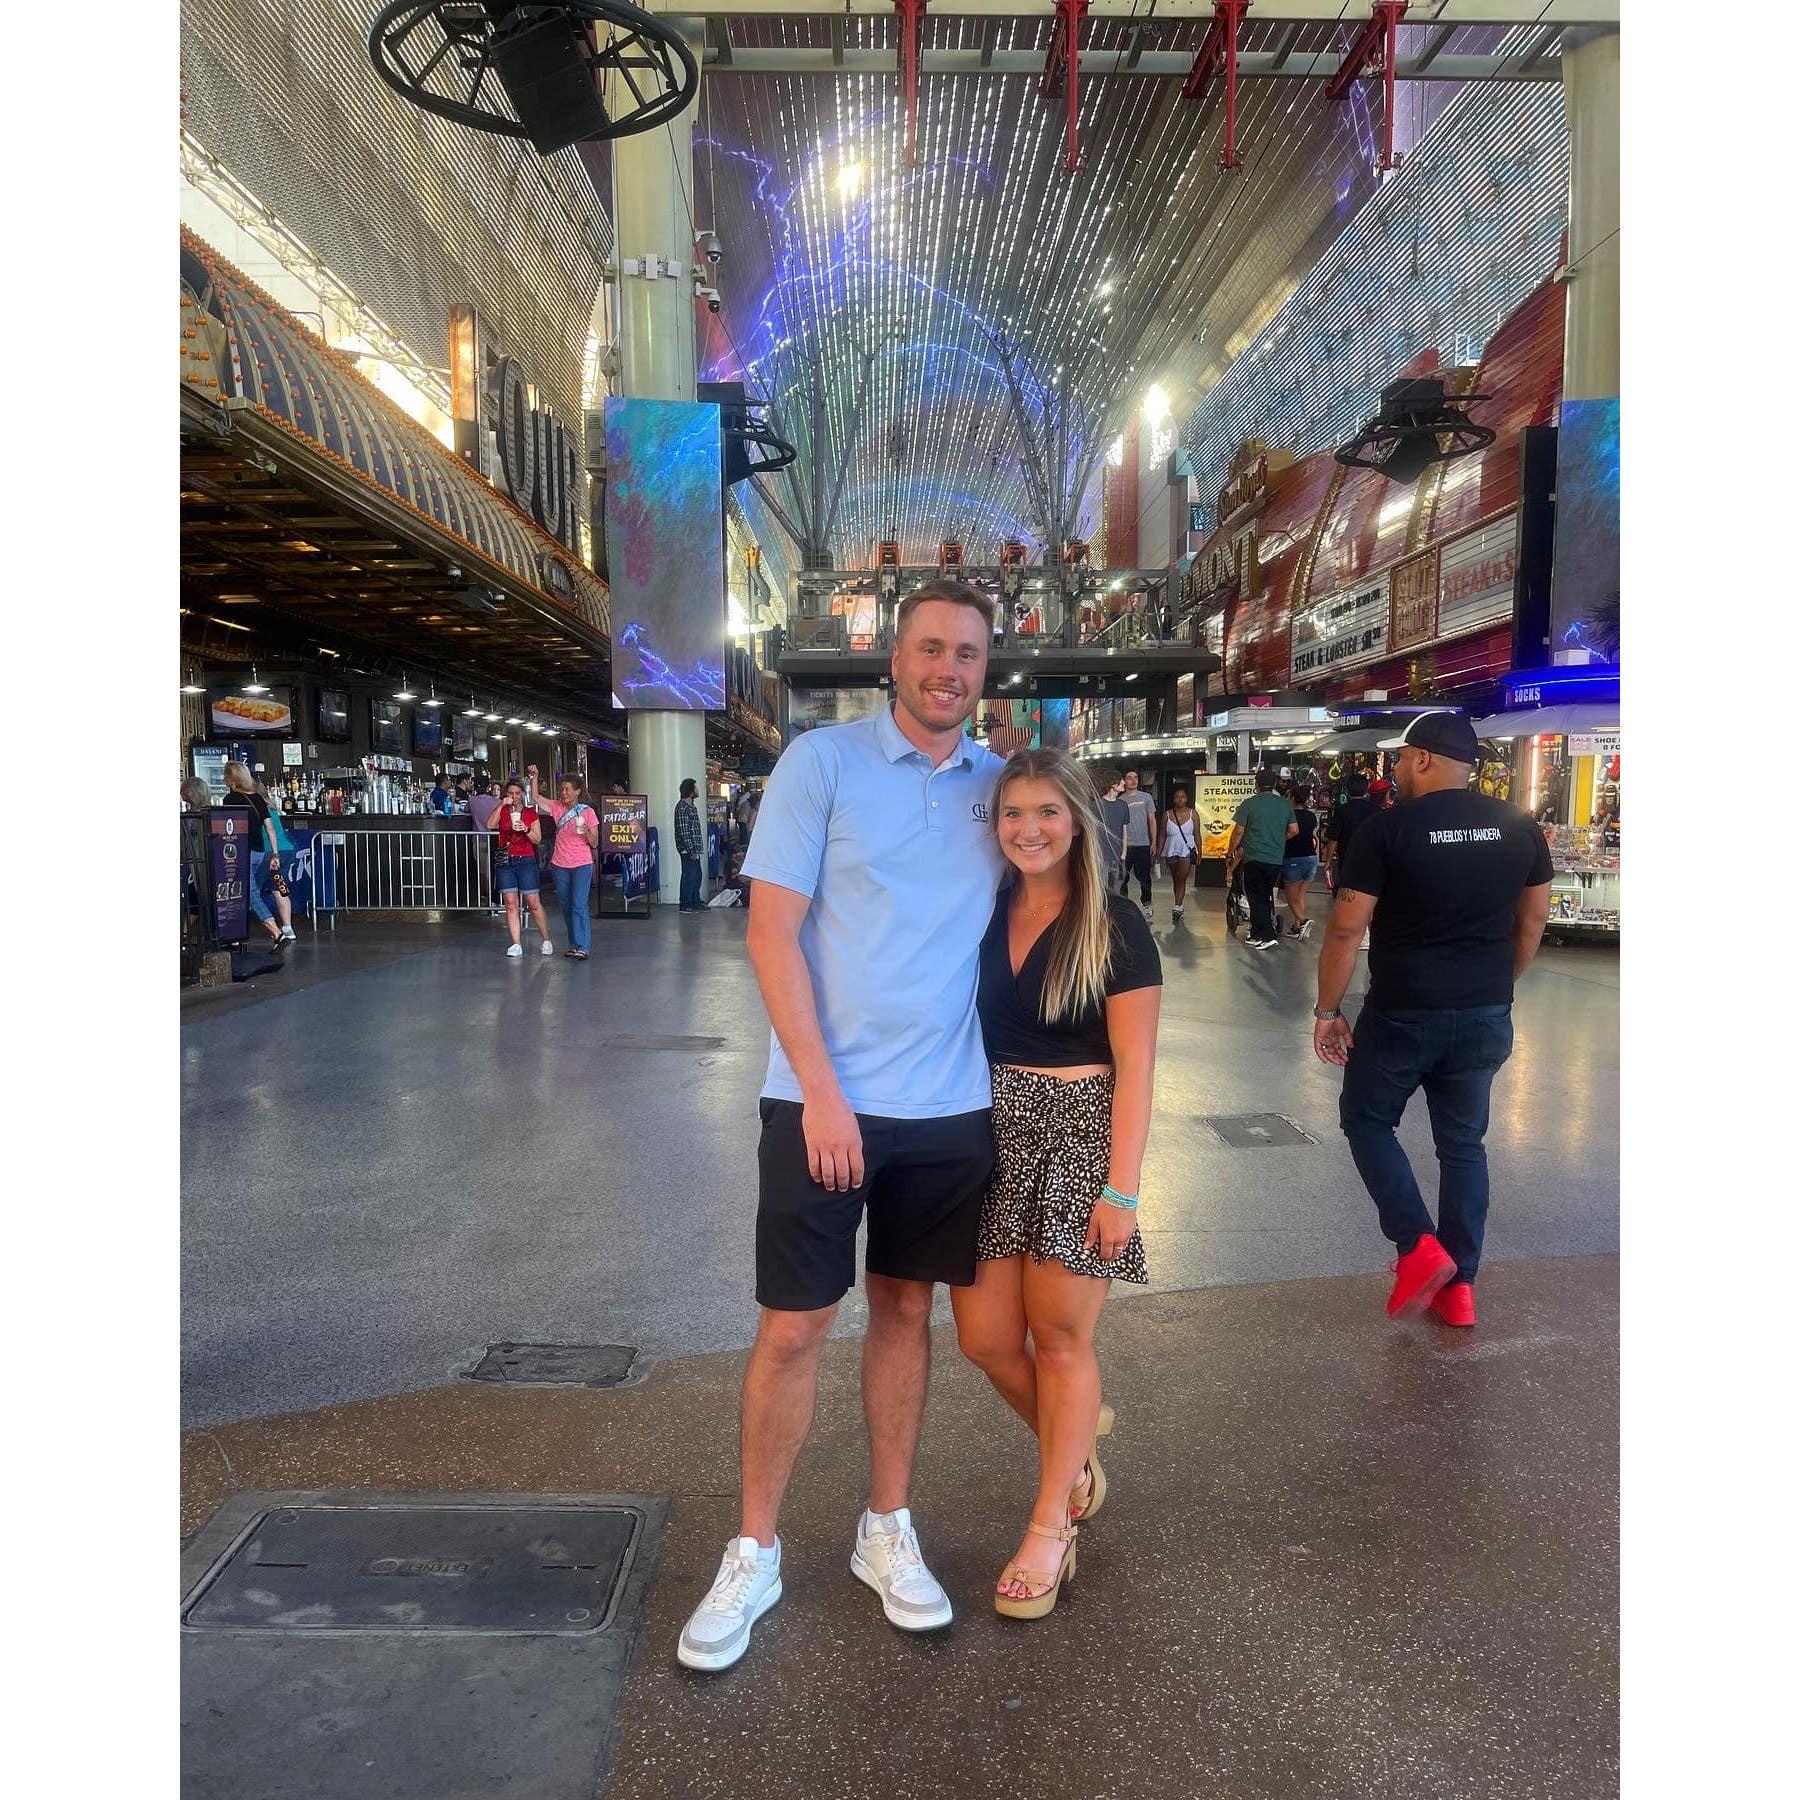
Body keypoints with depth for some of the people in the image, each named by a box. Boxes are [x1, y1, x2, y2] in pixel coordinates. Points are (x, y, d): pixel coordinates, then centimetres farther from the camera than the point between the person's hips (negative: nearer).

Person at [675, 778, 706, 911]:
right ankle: (686, 905, 1)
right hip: (687, 850, -10)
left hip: (694, 849, 10)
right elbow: (683, 830, -20)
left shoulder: (691, 806, 16)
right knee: (688, 876, -5)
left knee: (696, 876, 14)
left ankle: (695, 902, 23)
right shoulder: (682, 807, -15)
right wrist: (691, 850, -21)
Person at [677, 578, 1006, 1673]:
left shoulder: (998, 784, 7)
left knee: (907, 1310, 15)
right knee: (793, 1327, 4)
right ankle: (755, 1555, 25)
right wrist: (824, 1091, -15)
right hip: (823, 1098, -3)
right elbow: (772, 932, -9)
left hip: (951, 1105, 4)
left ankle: (888, 1532, 33)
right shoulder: (823, 761, -5)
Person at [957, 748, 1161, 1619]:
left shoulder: (1113, 926, -6)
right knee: (985, 1337, 7)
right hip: (990, 1131, 4)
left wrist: (1121, 1190, -12)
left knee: (1059, 1337, 5)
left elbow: (1135, 1068, -8)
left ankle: (1050, 1527, 26)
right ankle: (1075, 1446, 38)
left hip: (1077, 1134, -4)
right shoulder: (983, 913, 6)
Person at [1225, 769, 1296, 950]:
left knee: (1256, 899, -1)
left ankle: (1267, 936, -10)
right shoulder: (1285, 804, 7)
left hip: (1254, 859, -4)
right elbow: (1294, 830, 10)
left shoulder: (1250, 803, -6)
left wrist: (1229, 854, 4)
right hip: (1276, 859, 5)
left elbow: (1239, 831, -7)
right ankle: (1257, 934, 20)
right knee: (1266, 897, 15)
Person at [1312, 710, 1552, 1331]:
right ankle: (1460, 1285, 21)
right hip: (1487, 1018, 5)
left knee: (1366, 1119, 17)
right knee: (1463, 1143, 16)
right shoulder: (1520, 828, 3)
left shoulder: (1386, 831, -13)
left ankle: (1418, 1246, 4)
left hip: (1402, 1016, -5)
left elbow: (1345, 932, -12)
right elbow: (1532, 923, 11)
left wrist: (1327, 1011, -1)